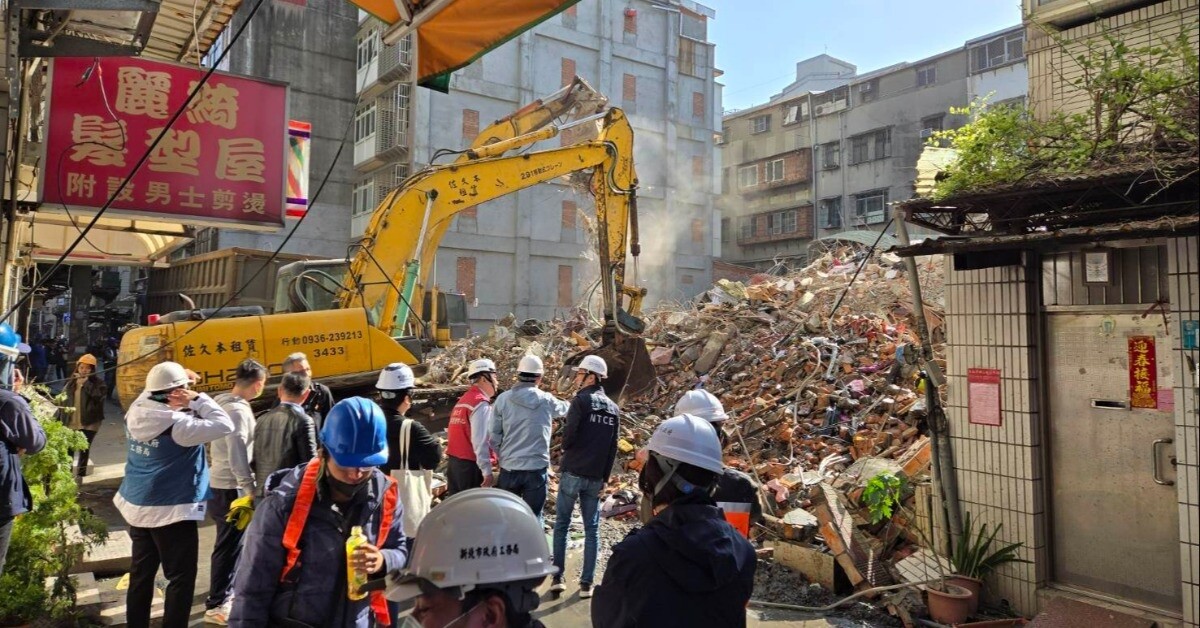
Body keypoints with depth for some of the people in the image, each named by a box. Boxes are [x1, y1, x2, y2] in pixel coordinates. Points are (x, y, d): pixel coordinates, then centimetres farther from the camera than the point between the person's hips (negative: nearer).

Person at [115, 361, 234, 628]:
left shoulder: (136, 413, -1)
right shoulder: (176, 424, -22)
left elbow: (148, 395, 21)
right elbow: (224, 426, -24)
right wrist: (198, 398, -17)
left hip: (138, 505, 8)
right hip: (172, 510, -8)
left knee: (141, 572, 20)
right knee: (181, 577, 3)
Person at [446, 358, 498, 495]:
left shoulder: (463, 400, 14)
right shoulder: (481, 404, -14)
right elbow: (480, 441, -20)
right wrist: (487, 471, -21)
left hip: (454, 461, 9)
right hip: (470, 464, -9)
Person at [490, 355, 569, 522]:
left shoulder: (503, 399, -4)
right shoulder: (546, 401, -2)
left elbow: (494, 435, -1)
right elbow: (566, 408, 20)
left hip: (509, 468, 1)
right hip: (536, 468, -1)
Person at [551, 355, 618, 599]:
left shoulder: (581, 400, -10)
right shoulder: (614, 409, 9)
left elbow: (568, 435, -14)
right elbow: (612, 449, 9)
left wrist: (566, 450, 7)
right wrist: (604, 477, 13)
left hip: (573, 472, -4)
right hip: (596, 477, 5)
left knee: (561, 525, 7)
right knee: (592, 528, 9)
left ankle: (558, 578, 6)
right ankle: (586, 583, 11)